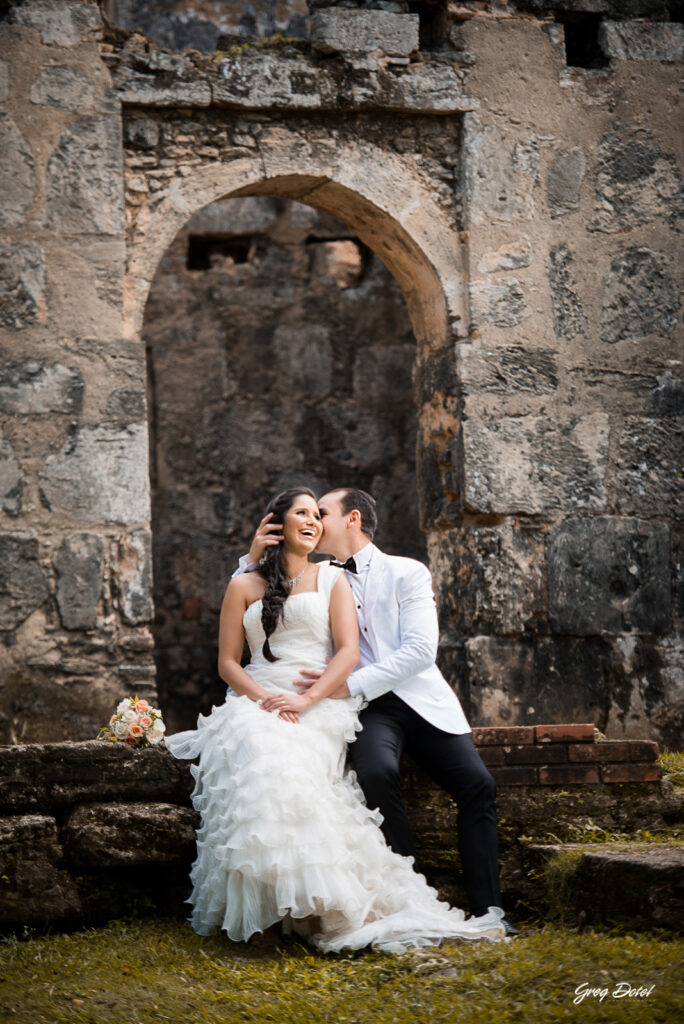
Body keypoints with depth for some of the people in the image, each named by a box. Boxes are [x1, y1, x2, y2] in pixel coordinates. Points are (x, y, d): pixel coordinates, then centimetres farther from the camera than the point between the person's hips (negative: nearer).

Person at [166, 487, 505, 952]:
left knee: (288, 761, -35)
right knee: (256, 752, -35)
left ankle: (304, 903, -34)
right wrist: (265, 700, -8)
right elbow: (228, 662, 12)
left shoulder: (332, 579, 16)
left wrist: (306, 700, -12)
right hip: (257, 701, 1)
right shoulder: (244, 586, 18)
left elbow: (348, 652, 4)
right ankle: (256, 909, -32)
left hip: (320, 704, -1)